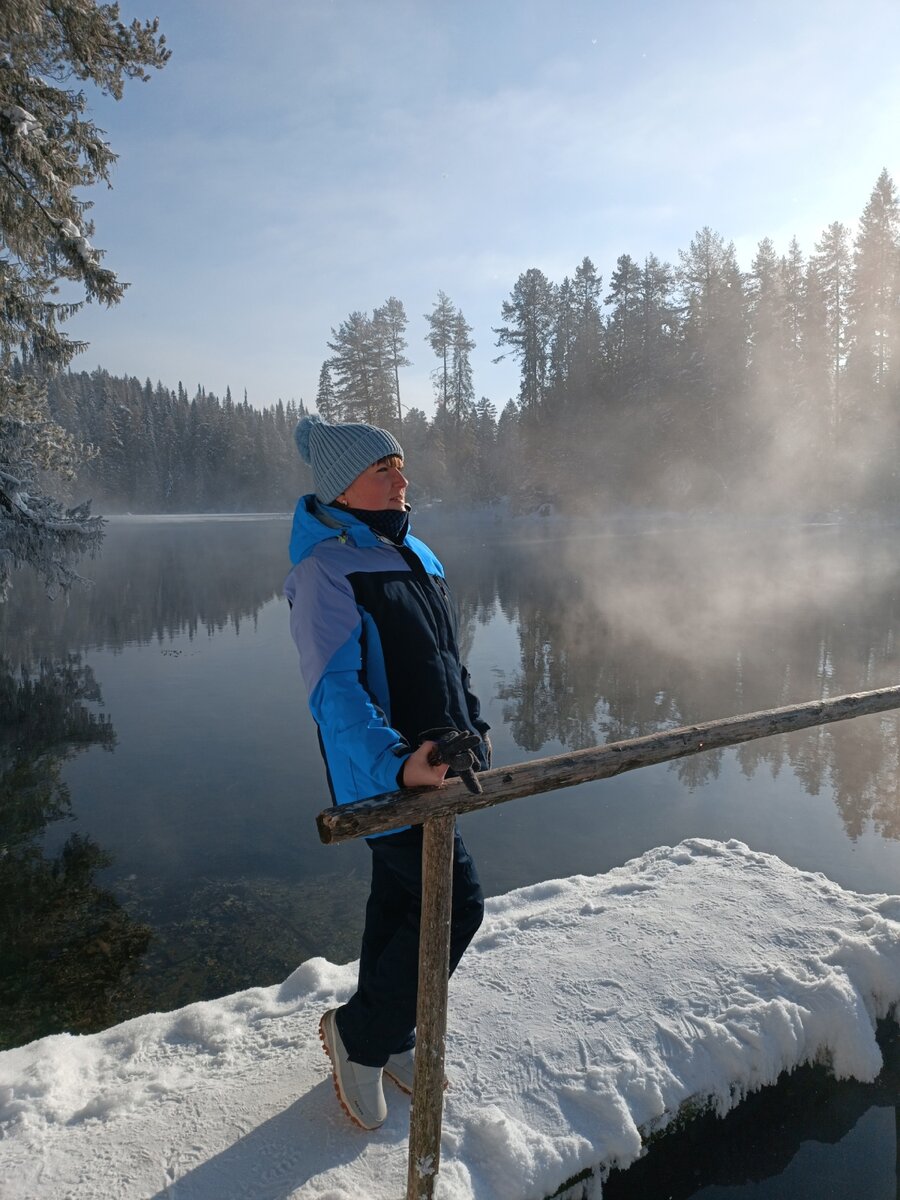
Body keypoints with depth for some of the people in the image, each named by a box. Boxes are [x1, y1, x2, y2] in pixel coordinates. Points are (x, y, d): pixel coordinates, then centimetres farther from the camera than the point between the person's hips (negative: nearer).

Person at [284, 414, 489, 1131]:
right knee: (457, 904, -6)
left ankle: (390, 1040, 39)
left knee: (400, 899, 19)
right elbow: (336, 690, -25)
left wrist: (474, 732, 18)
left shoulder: (416, 556, 11)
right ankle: (358, 1031, 17)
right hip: (383, 776, -8)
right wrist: (395, 763, -37)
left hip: (434, 763, 8)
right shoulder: (326, 568, -16)